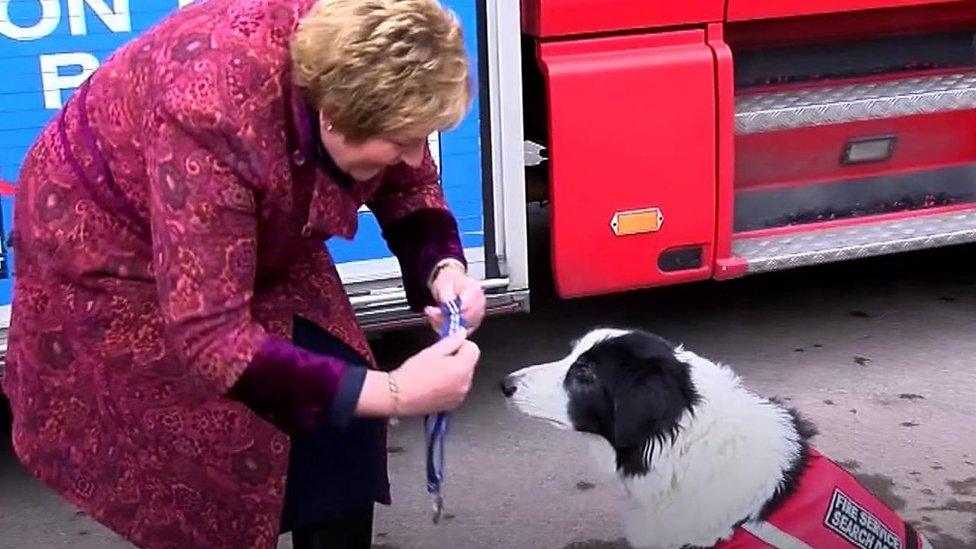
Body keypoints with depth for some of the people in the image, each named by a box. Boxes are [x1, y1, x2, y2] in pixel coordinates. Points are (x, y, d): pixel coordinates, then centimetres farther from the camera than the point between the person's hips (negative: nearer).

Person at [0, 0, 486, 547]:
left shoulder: (356, 68, -22)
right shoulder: (214, 114, -41)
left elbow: (408, 189, -2)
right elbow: (208, 339, -40)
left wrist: (444, 267, -24)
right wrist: (390, 392, -42)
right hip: (108, 247, -6)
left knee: (341, 420, -3)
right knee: (226, 461, -8)